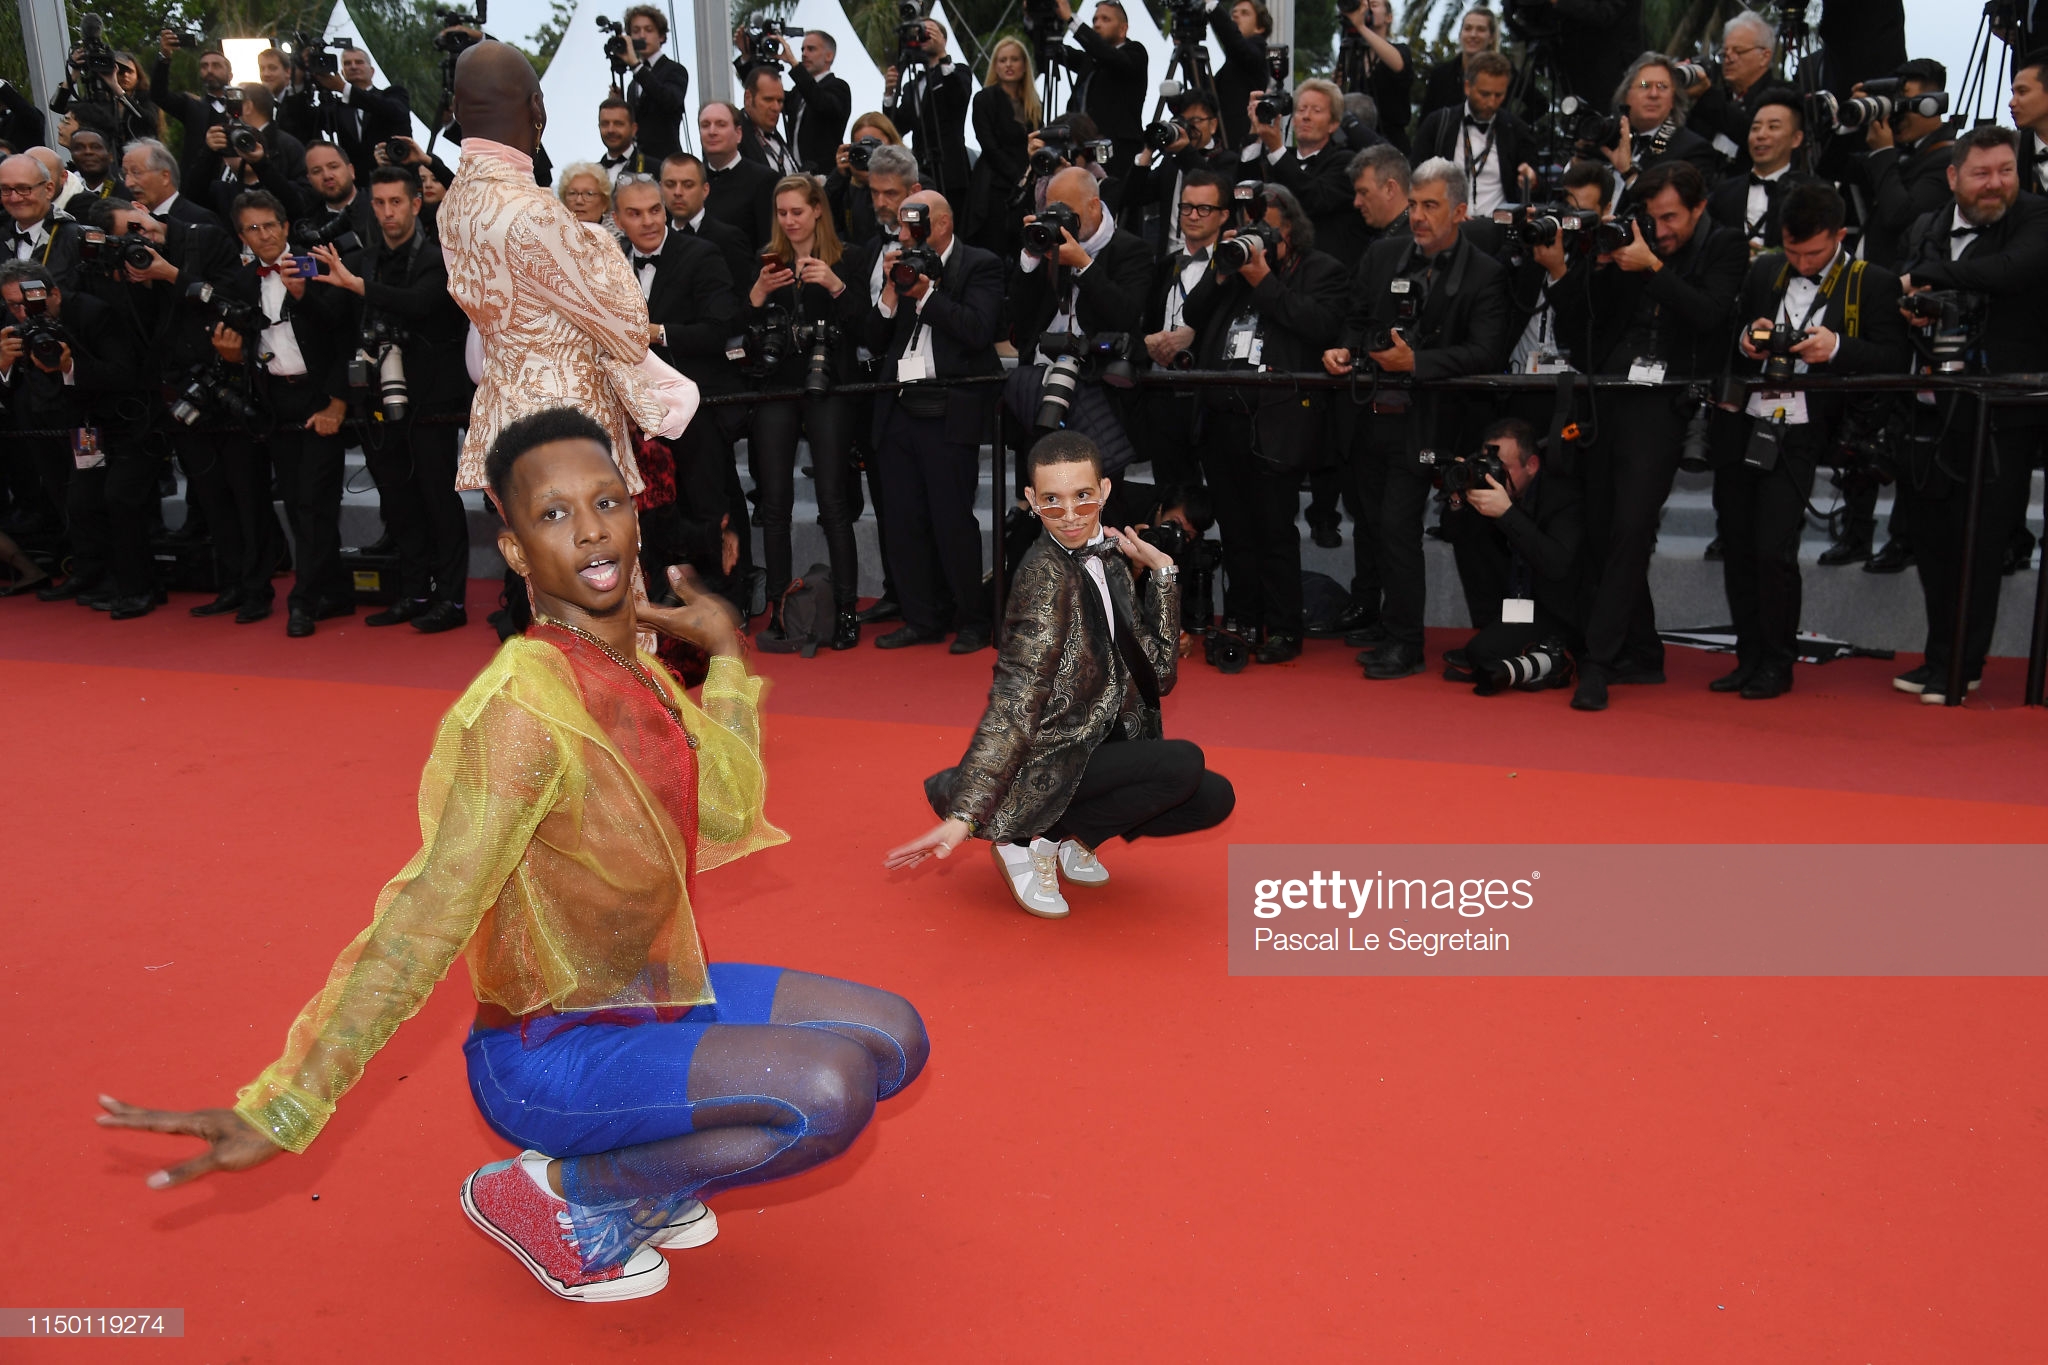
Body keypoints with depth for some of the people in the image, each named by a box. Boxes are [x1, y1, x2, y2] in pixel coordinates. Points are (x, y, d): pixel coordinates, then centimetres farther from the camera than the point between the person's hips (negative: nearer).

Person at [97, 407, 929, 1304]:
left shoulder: (634, 664, 0)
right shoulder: (522, 707, -26)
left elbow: (729, 809, 7)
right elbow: (425, 920, -29)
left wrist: (724, 653, 7)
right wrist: (281, 1105, -32)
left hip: (658, 995, 8)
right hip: (551, 1052, -8)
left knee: (893, 1038, 8)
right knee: (828, 1091, -28)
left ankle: (644, 1171, 12)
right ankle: (558, 1195, -5)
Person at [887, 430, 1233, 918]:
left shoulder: (1109, 556, 4)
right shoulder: (1045, 574, -19)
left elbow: (1157, 668, 5)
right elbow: (1015, 702, -26)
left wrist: (1161, 571, -1)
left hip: (1099, 746, 8)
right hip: (1044, 765, -8)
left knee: (1214, 798, 0)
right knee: (1183, 763, -24)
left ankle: (1073, 837, 11)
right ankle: (1032, 844, -9)